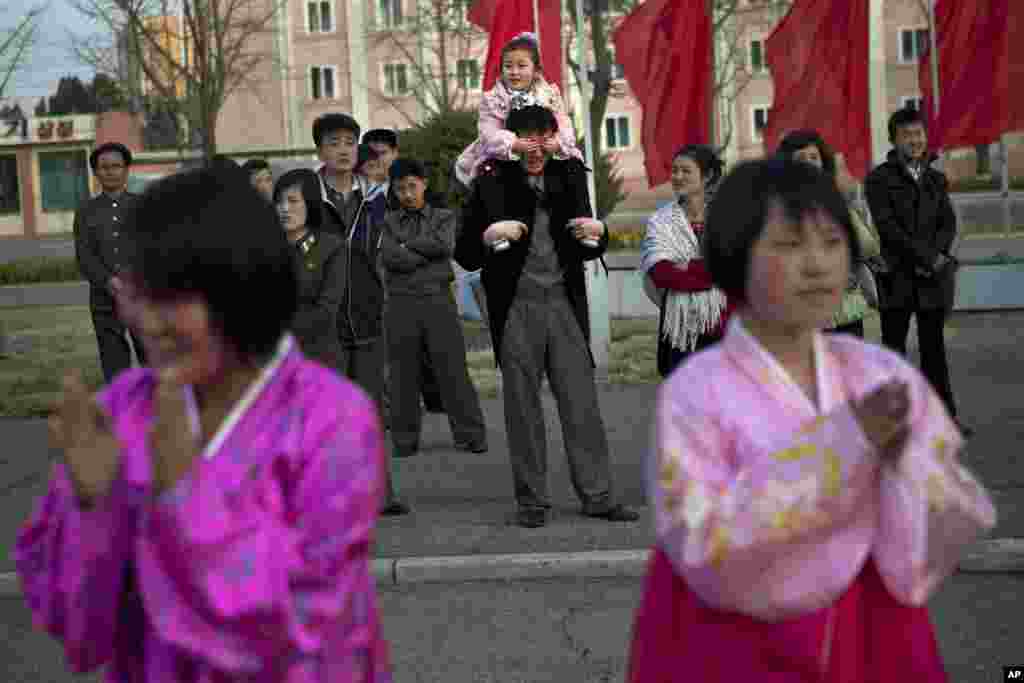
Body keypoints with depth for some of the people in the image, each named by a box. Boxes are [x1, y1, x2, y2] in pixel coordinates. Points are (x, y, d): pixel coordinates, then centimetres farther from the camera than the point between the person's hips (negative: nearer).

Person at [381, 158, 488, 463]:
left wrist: (407, 243, -2)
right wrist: (429, 254, -6)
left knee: (453, 370, -1)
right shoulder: (389, 223, 11)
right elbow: (391, 258, -6)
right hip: (401, 303, 1)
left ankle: (470, 435, 4)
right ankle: (405, 439, 11)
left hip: (438, 301, -1)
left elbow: (444, 245, -9)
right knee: (404, 374, 4)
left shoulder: (444, 217, 11)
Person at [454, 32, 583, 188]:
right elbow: (489, 132, -18)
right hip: (502, 161, -1)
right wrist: (513, 144, -38)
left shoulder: (550, 96, 1)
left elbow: (564, 127, -9)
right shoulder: (491, 100, -3)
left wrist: (558, 143, -34)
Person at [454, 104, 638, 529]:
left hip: (564, 302, 3)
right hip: (516, 306, -3)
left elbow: (586, 251, 19)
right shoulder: (491, 184, -1)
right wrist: (488, 235, -19)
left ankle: (597, 496, 9)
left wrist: (598, 233, -3)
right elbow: (464, 256, -1)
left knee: (582, 401, 2)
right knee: (523, 408, 3)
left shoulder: (568, 177, 10)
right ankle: (531, 501, 12)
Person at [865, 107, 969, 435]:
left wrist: (935, 255, -12)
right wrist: (928, 257, -13)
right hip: (897, 276, -4)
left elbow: (948, 223, 7)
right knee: (893, 347, 0)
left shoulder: (936, 179, 14)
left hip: (933, 276, 4)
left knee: (934, 347, 7)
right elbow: (887, 225, -10)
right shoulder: (879, 178, -1)